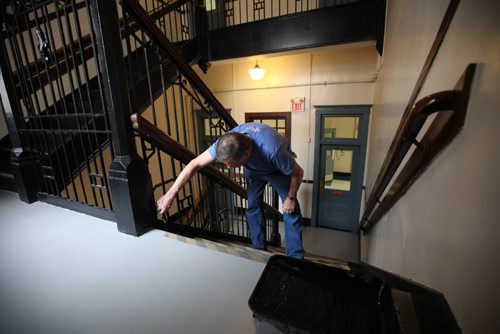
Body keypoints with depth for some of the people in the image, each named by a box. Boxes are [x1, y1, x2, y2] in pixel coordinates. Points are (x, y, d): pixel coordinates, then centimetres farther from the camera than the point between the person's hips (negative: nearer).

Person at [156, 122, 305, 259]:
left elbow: (298, 172, -28)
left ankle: (295, 258, 8)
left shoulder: (272, 150, -46)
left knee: (290, 210, -8)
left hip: (278, 168, -3)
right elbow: (195, 164, -26)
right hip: (253, 169, 4)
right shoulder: (227, 143, -34)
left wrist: (291, 198, -16)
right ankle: (259, 251, 18)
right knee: (253, 207, 1)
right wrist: (170, 194, -26)